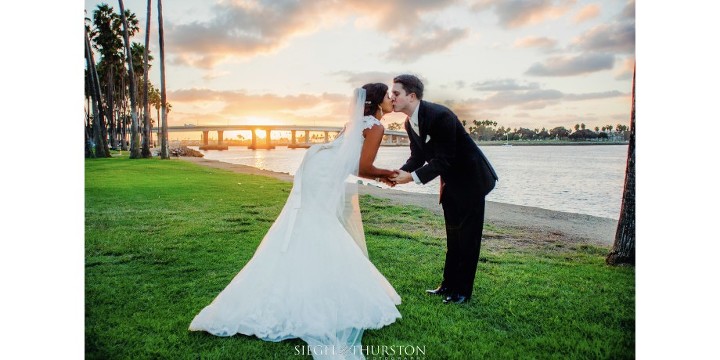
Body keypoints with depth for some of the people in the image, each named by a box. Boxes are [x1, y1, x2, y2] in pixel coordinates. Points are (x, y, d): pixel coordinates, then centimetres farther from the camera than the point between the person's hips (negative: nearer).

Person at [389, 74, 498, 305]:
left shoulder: (440, 115, -28)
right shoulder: (410, 123, -1)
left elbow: (443, 160, -29)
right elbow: (417, 157, 1)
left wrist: (412, 177, -32)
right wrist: (400, 173, -17)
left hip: (471, 179, -9)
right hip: (451, 181, 9)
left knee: (467, 236, -1)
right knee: (453, 234, 15)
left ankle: (462, 291, 10)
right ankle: (449, 285, 27)